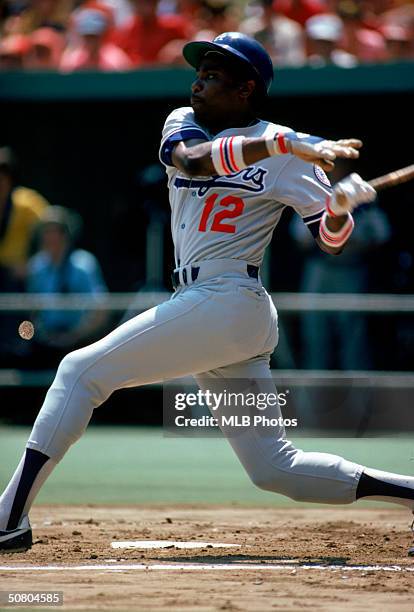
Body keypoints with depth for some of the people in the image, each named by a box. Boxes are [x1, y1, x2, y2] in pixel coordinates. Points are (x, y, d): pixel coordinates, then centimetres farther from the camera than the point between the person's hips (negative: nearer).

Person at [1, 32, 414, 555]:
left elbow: (330, 240, 1)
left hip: (225, 302, -7)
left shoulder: (284, 152, -1)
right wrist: (283, 143, -19)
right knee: (275, 467, 6)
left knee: (81, 371, -8)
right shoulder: (183, 123, 15)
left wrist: (343, 205, -22)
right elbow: (193, 160, -8)